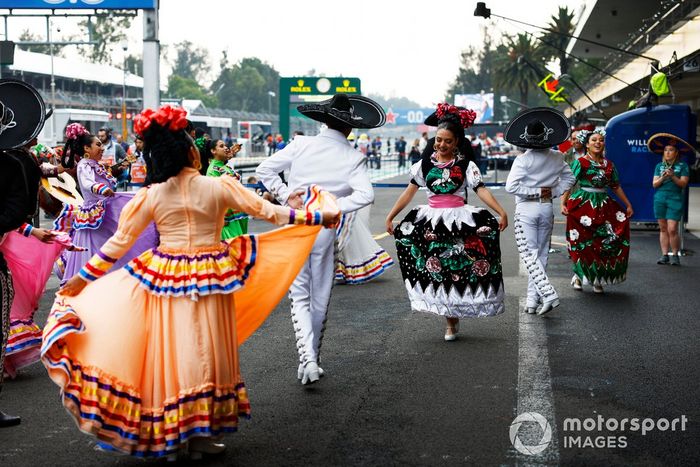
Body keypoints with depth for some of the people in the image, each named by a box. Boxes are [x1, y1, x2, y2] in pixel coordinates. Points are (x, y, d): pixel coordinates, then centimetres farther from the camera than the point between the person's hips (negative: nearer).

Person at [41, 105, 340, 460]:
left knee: (170, 353, 8)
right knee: (207, 353, 9)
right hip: (211, 280, -1)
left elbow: (119, 242, 2)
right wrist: (317, 217, 11)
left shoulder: (150, 197, -4)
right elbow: (268, 211, 0)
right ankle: (201, 434, 17)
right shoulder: (219, 187, -7)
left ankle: (168, 437, 14)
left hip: (166, 280, 1)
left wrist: (84, 277, 13)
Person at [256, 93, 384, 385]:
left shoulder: (302, 145, -2)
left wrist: (286, 196, -4)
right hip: (325, 230, 0)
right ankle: (313, 359, 26)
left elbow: (264, 170, -6)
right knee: (320, 300, 15)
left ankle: (307, 358, -11)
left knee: (299, 297, 7)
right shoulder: (352, 157, -5)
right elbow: (365, 194, -19)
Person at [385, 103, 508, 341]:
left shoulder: (465, 164, -2)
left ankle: (452, 321, 10)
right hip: (432, 221, 3)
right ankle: (451, 320, 12)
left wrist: (501, 212, -23)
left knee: (455, 271, -2)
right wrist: (390, 216, 6)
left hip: (458, 220, -3)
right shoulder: (425, 163, 6)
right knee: (435, 271, 1)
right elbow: (409, 192, 8)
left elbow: (481, 190, -11)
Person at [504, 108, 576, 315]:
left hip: (526, 210, -5)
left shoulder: (523, 160, -15)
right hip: (547, 208, 5)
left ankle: (548, 294, -17)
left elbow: (511, 186, -22)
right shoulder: (556, 158, 1)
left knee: (529, 255, -2)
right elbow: (570, 178, 13)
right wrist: (553, 192, 4)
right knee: (541, 255, 12)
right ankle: (533, 299, 16)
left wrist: (535, 192, -13)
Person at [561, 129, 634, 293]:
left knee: (606, 242, 1)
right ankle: (578, 275, 15)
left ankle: (597, 279, 11)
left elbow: (616, 187, 18)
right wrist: (563, 203, -22)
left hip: (604, 206, 5)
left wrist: (628, 205, 17)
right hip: (584, 204, -4)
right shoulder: (580, 162, -4)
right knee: (583, 242, -2)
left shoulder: (609, 165, 10)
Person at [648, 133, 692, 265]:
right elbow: (654, 184, 6)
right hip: (660, 199, 3)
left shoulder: (683, 166, 3)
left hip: (675, 199, -3)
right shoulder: (659, 166, 11)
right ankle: (665, 255, 8)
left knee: (672, 229, -10)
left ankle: (675, 255, 2)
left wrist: (673, 177, -18)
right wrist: (662, 178, -13)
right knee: (663, 229, 4)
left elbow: (683, 183, -3)